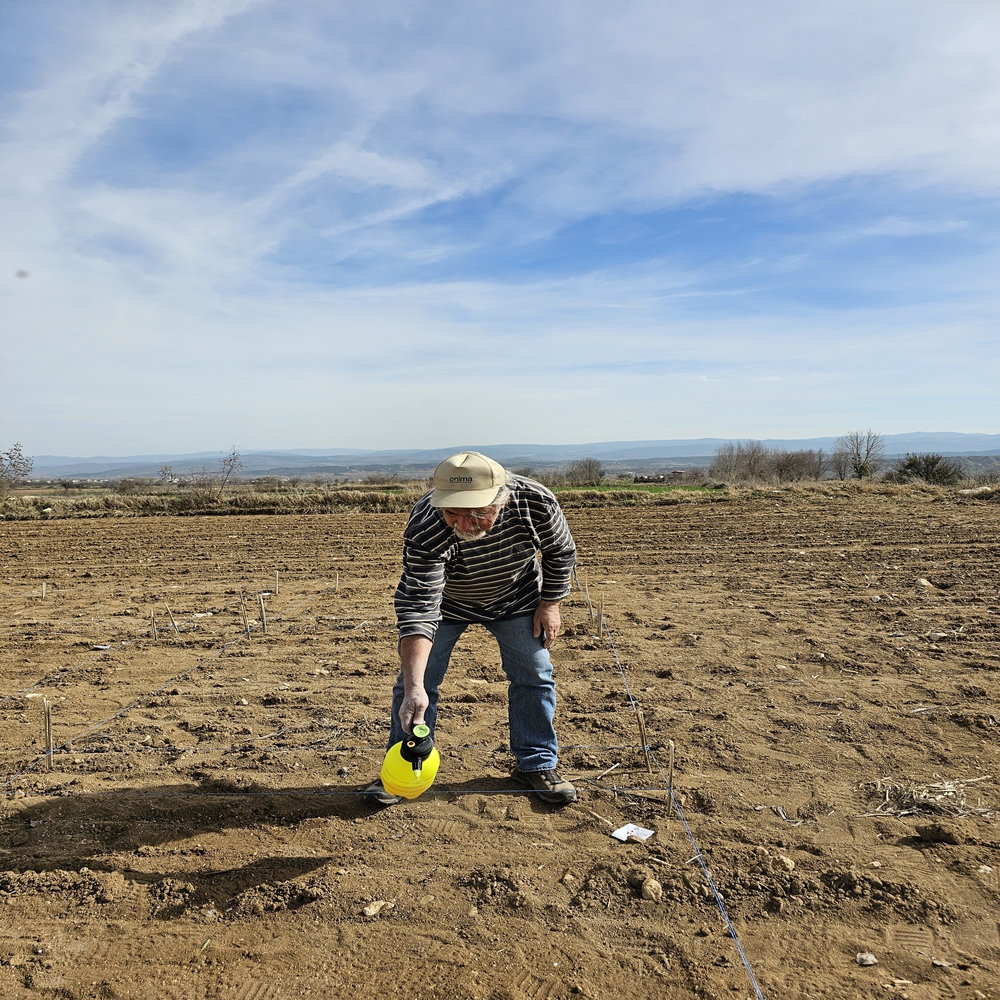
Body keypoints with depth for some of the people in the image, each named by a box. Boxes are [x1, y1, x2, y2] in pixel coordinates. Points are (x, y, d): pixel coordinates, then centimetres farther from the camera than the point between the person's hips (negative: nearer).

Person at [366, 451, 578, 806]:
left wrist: (550, 604, -7)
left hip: (516, 597, 2)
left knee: (534, 677, 3)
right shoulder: (425, 531, -41)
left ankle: (537, 764, 21)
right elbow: (419, 610, -44)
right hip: (444, 600, -2)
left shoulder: (535, 501, -33)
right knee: (415, 681, -2)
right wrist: (414, 688, -52)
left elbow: (561, 551, -11)